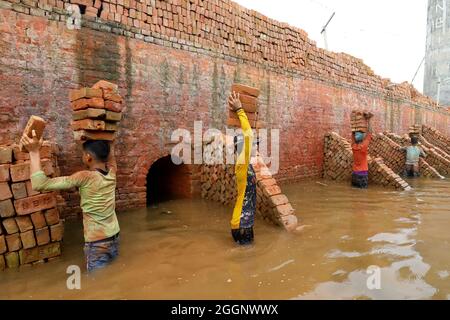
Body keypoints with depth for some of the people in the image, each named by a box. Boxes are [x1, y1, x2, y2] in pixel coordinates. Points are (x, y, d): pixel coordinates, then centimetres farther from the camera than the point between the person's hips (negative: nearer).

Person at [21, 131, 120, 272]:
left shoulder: (85, 177, -21)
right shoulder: (111, 172, -3)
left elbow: (40, 184, -22)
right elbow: (110, 155, 22)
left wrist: (34, 151, -19)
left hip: (97, 243, -6)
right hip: (114, 238, 6)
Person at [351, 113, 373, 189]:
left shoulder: (353, 146, -3)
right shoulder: (363, 146, -13)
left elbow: (353, 134, 9)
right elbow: (369, 133, -7)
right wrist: (368, 120, 0)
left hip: (355, 172, 5)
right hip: (363, 172, -5)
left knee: (355, 188, 8)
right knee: (363, 189, -2)